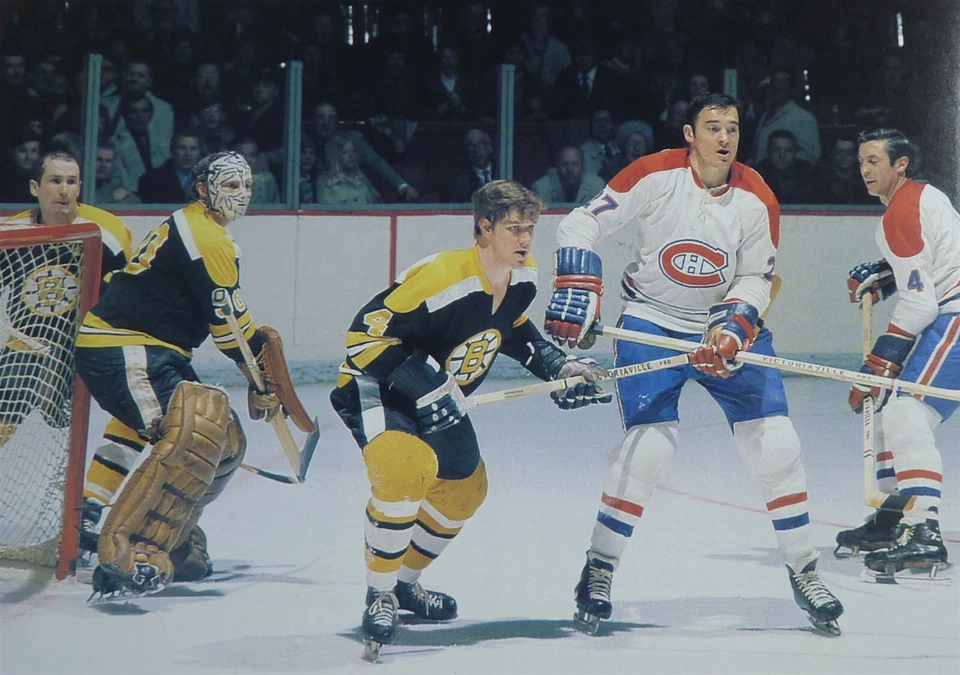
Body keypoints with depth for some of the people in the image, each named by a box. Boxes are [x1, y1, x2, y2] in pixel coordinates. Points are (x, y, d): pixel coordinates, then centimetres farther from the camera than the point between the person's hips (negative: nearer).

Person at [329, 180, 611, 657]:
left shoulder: (523, 277, -7)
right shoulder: (438, 278, -33)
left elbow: (512, 327, 15)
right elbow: (366, 333, -32)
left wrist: (557, 366, 3)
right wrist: (421, 385, -37)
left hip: (439, 398, 9)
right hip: (374, 387, -9)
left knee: (465, 488, 18)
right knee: (406, 467, -33)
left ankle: (403, 582, 39)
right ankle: (378, 596, -17)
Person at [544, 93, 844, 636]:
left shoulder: (758, 199, -9)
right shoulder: (653, 177, -15)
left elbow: (756, 280, -1)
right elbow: (581, 225, -9)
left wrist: (734, 326, -19)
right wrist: (577, 291, -20)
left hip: (729, 325, 3)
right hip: (651, 322, -3)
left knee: (775, 442, -4)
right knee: (651, 444, -17)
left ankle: (804, 570, 11)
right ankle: (599, 571, -2)